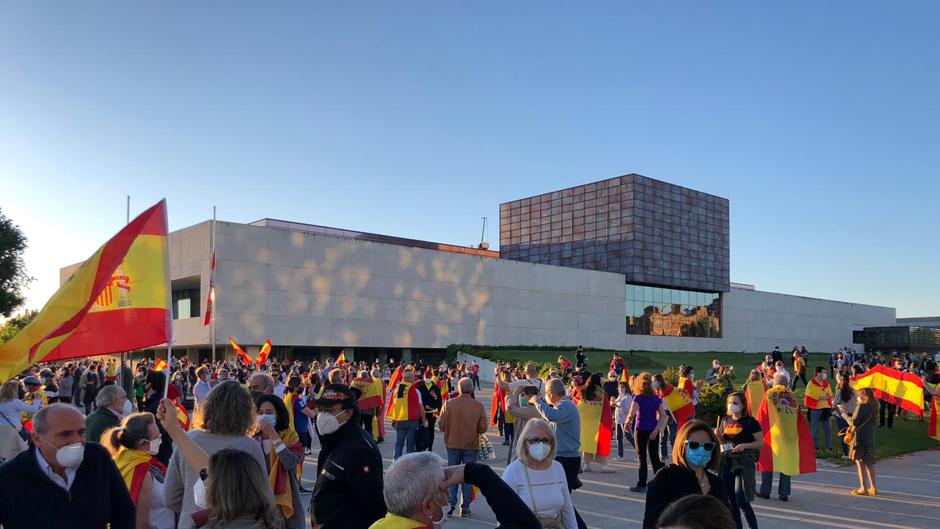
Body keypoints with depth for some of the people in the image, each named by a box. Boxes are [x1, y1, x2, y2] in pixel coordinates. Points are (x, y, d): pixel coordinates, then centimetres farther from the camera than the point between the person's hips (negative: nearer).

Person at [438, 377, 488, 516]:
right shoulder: (478, 406, -11)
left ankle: (451, 505, 13)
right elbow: (483, 429, -7)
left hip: (453, 444, 1)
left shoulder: (449, 404, -11)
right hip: (471, 445, 0)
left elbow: (441, 425, -7)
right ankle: (465, 507, 12)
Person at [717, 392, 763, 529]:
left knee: (741, 500, -11)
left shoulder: (750, 422, -6)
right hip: (726, 461, 5)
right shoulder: (725, 420, 10)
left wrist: (745, 445, -20)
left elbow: (761, 442, -6)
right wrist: (718, 435, -2)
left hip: (744, 462, -5)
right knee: (730, 498, 9)